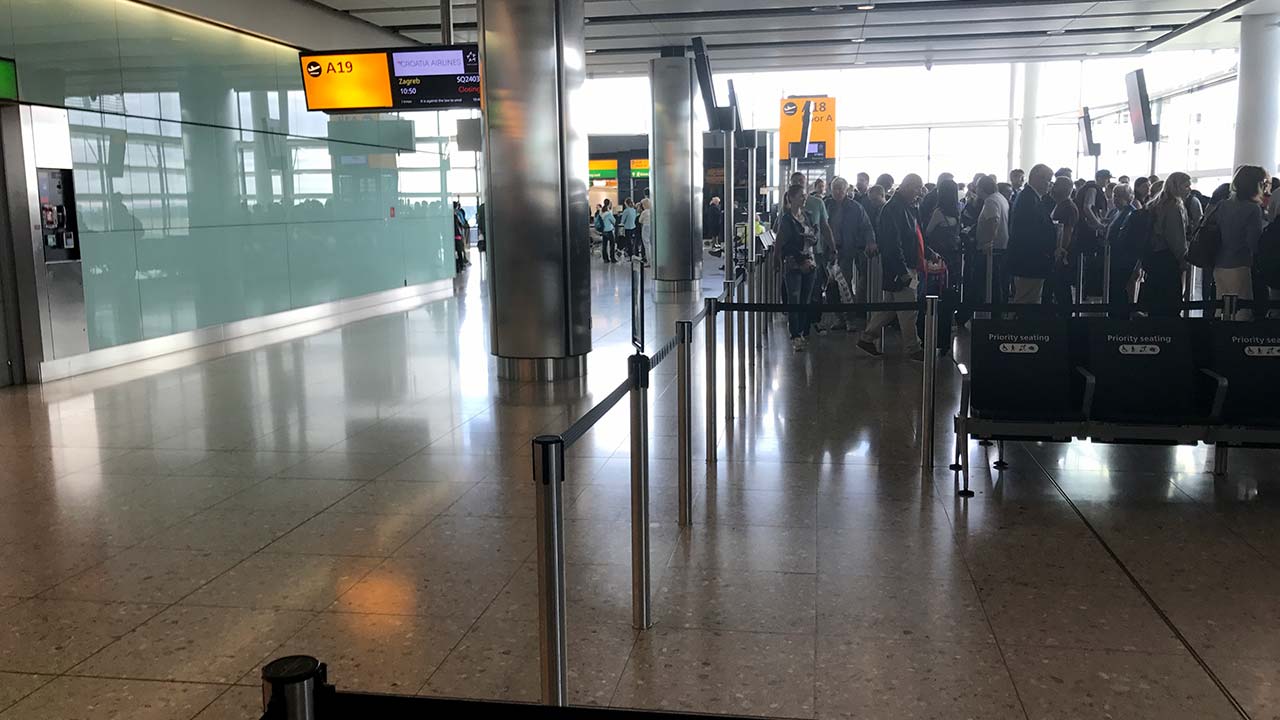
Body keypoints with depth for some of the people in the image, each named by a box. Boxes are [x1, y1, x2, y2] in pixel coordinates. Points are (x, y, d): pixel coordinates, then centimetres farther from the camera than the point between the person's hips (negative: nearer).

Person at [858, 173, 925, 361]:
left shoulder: (904, 207, 16)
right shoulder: (894, 208, -18)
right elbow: (893, 244, -23)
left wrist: (929, 254, 19)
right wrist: (904, 272, -24)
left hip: (906, 267, 11)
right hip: (900, 269, -11)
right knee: (908, 310, -2)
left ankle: (867, 338, 23)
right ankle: (912, 349, 7)